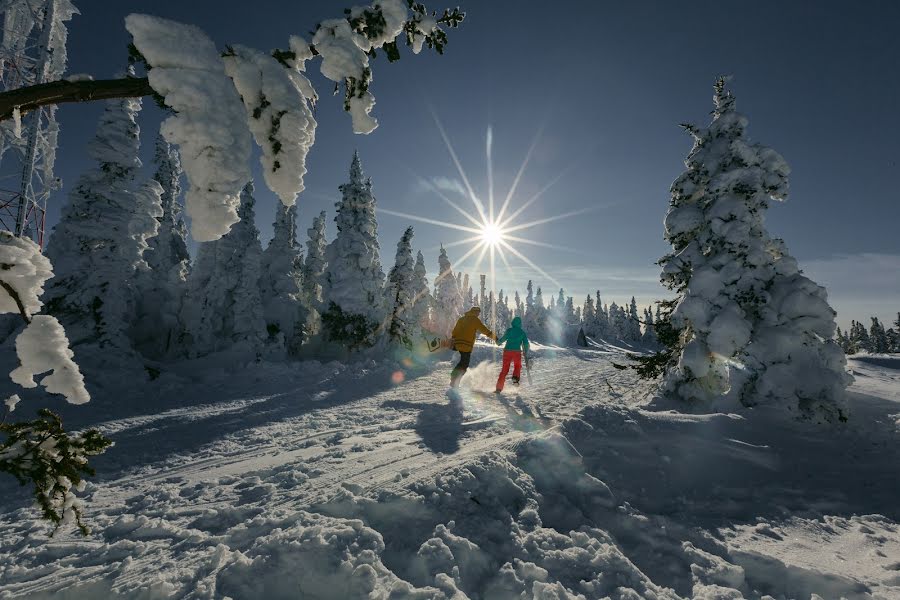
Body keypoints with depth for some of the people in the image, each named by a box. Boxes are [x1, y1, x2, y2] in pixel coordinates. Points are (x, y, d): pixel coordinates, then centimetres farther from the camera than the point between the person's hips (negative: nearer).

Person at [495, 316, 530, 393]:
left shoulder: (509, 330, 5)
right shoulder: (522, 332, 9)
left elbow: (504, 338, -1)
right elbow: (526, 343, 8)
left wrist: (498, 342, 17)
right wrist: (526, 352, 18)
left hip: (507, 351, 0)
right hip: (517, 352, 0)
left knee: (505, 369, 8)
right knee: (518, 366, 25)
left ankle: (499, 388, 1)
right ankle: (515, 378, -4)